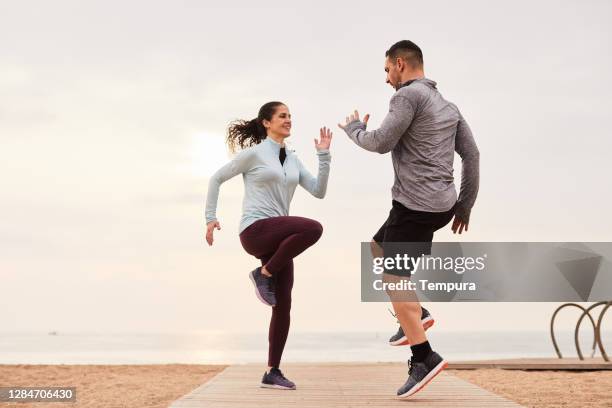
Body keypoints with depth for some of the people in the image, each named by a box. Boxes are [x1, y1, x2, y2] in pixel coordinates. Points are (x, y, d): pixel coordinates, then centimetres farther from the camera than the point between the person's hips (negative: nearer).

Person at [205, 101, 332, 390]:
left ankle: (272, 372, 10)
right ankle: (263, 274, -14)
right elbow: (217, 178, 5)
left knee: (283, 306, 1)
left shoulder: (292, 159, 17)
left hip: (278, 236, 7)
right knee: (312, 228, -31)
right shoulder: (254, 153, -2)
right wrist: (210, 217, 0)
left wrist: (324, 155, 2)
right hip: (255, 230, -6)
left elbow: (318, 191, 9)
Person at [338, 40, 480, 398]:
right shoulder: (448, 106, 16)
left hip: (415, 204, -9)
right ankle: (416, 314, 16)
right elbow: (472, 154, 13)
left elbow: (382, 143, -14)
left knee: (393, 280, -2)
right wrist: (465, 204, 19)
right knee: (377, 251, 25)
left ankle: (424, 359, -3)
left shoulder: (409, 94, -10)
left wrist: (354, 129, 8)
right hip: (441, 204, 9)